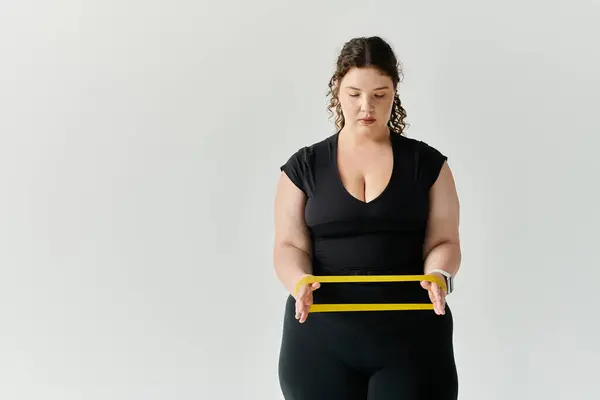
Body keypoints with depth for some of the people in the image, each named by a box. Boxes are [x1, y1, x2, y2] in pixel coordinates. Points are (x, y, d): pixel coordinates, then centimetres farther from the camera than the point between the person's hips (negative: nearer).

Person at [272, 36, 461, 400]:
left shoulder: (427, 163, 6)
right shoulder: (304, 166, 7)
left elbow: (444, 240, 2)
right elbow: (290, 245, 1)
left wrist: (438, 275, -20)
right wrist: (299, 281, -20)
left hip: (410, 335, 0)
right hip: (321, 338, 1)